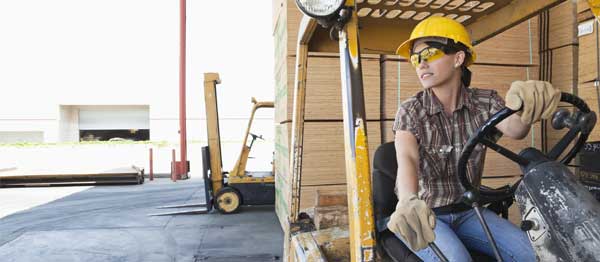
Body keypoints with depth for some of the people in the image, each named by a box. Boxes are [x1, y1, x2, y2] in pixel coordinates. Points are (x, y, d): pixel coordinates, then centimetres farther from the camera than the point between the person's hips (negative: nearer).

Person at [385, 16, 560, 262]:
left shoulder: (484, 102, -2)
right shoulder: (411, 111, -11)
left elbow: (512, 129, -24)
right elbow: (407, 158, -29)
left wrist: (525, 111, -49)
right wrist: (408, 202, -51)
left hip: (467, 211, 3)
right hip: (423, 215, -3)